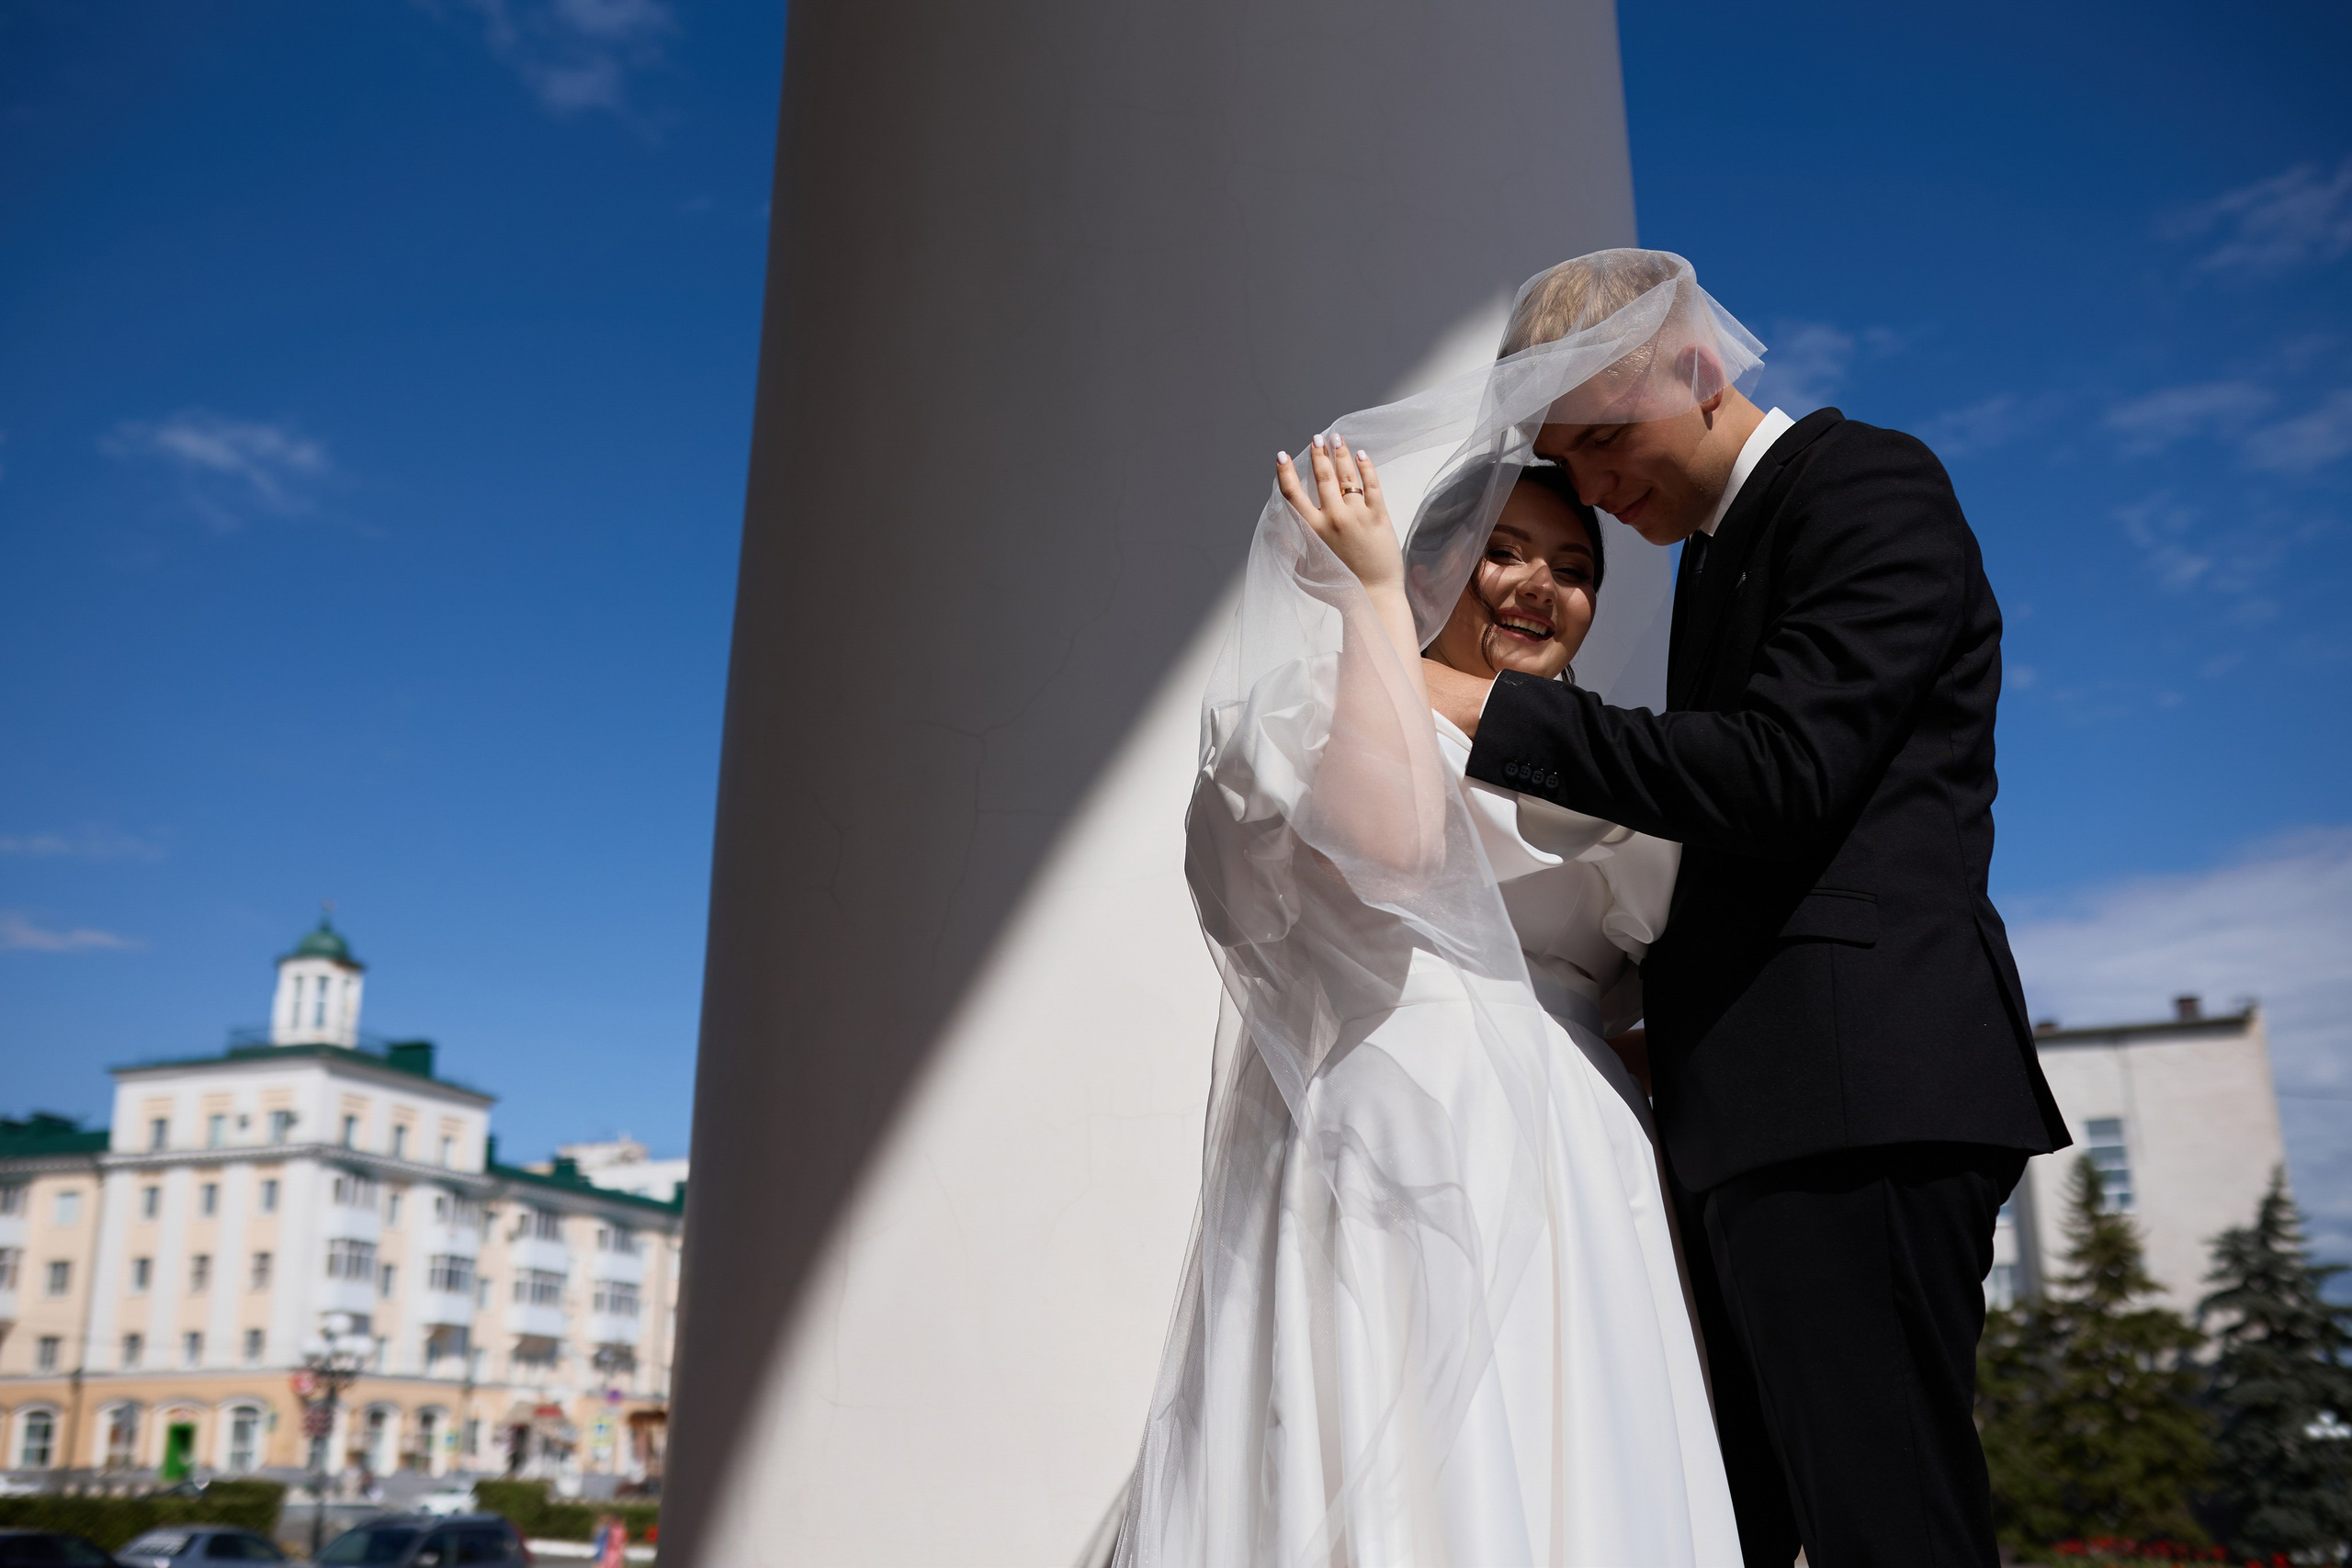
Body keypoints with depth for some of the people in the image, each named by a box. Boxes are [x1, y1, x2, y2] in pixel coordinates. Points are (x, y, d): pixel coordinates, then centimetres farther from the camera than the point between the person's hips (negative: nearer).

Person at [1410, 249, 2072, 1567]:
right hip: (1753, 1107, 9)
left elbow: (1777, 770, -17)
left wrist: (1489, 710, -14)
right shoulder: (1719, 546, 24)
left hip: (1856, 1092, -9)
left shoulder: (1871, 484, -3)